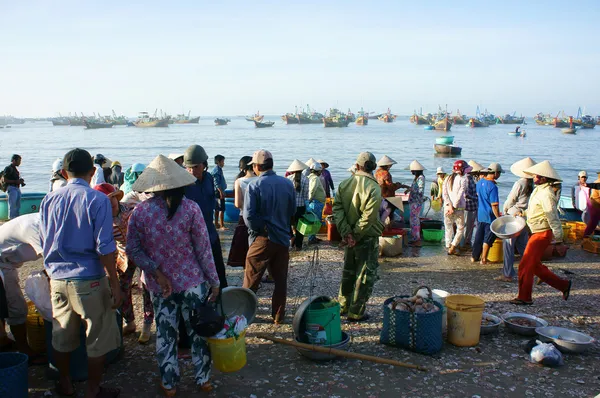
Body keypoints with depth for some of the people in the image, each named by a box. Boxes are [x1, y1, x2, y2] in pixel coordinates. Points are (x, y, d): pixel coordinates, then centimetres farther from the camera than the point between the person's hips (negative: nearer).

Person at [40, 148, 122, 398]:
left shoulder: (49, 200, 3)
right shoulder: (97, 200, -13)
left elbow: (44, 243, 11)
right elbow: (105, 248, -16)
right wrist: (115, 285, -10)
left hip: (57, 280, 5)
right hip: (89, 280, -5)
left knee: (61, 336, 20)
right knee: (98, 339, 11)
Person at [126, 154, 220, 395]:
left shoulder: (139, 212, -10)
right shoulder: (190, 208, -15)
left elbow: (133, 250, -8)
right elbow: (204, 249, -11)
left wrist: (156, 273, -9)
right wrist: (214, 281, -3)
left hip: (158, 285, 2)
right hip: (193, 282, -2)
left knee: (165, 333, 17)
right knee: (198, 331, 16)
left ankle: (169, 384, 30)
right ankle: (203, 379, 30)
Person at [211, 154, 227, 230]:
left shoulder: (219, 169, 15)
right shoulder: (217, 170, -15)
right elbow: (216, 183, -21)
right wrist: (221, 192, -23)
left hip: (219, 191, 11)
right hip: (219, 191, -11)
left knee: (217, 209, 16)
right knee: (221, 209, -10)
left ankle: (216, 223, 23)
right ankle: (222, 225, -9)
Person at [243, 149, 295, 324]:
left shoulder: (254, 186, -12)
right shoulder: (288, 184, 1)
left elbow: (248, 215, -16)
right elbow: (293, 211, 8)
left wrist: (257, 229, -2)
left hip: (262, 238, -4)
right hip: (283, 238, 4)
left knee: (251, 280, 8)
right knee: (280, 280, 11)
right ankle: (278, 316, 17)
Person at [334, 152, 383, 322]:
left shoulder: (344, 184, 1)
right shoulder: (373, 187, -17)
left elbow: (337, 208, -6)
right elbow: (369, 217, -24)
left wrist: (346, 232, -10)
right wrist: (356, 235, -15)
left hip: (348, 236, 6)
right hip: (367, 238, -6)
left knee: (348, 271, 21)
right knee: (365, 275, 6)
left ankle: (343, 305, 32)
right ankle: (356, 312, 11)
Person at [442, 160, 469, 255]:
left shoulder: (448, 179, 8)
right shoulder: (463, 179, -8)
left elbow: (444, 193, -1)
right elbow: (460, 195, -15)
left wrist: (449, 205, -6)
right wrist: (454, 206, -12)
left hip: (447, 207, 5)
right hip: (458, 208, -5)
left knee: (448, 227, 13)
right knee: (460, 228, 7)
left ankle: (448, 247, 15)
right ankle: (453, 247, 0)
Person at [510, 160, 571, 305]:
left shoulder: (546, 194, -20)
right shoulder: (539, 190, 11)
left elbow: (553, 219, -21)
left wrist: (559, 241, -19)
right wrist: (523, 213, 11)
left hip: (542, 234, -10)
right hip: (536, 233, 10)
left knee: (525, 265, -3)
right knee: (535, 265, 16)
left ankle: (524, 297, 9)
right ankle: (563, 285, 27)